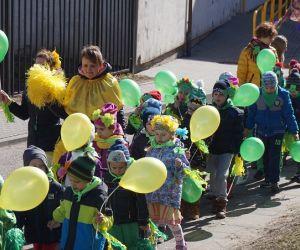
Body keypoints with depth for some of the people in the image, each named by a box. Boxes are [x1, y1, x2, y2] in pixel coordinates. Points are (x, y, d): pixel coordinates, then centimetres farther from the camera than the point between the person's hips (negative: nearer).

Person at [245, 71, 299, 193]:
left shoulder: (283, 94, -12)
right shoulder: (257, 94, -7)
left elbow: (289, 114, -8)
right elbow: (251, 112, 4)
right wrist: (248, 127, 3)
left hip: (277, 131, -3)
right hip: (261, 130, 3)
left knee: (274, 157, -5)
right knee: (265, 156, 13)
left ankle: (274, 182, 4)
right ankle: (268, 178, 26)